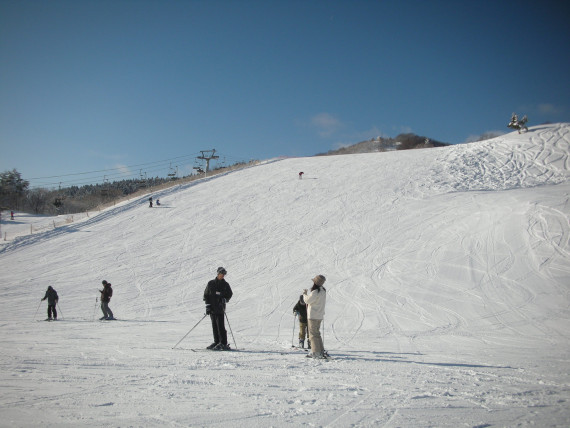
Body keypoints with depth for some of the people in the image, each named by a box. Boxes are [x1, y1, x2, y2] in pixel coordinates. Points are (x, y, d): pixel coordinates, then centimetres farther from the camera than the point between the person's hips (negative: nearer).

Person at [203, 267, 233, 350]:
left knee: (220, 325, -10)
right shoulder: (211, 284, 7)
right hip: (212, 308, 3)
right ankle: (216, 342, 17)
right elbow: (206, 295, 10)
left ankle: (223, 343, -8)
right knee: (214, 325, 7)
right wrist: (207, 305, 0)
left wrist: (224, 299, -11)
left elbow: (229, 294, 9)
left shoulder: (225, 285, 3)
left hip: (220, 308, -3)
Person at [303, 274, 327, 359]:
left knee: (313, 334, -2)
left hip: (313, 316, -8)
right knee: (317, 333, 17)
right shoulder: (323, 291, 7)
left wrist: (305, 294, 7)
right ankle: (321, 351, 18)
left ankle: (316, 352, -3)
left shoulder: (315, 292, -20)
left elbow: (307, 301, -11)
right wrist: (307, 293, 21)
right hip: (320, 316, 8)